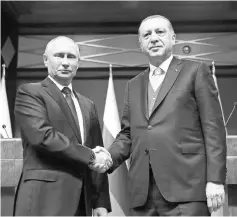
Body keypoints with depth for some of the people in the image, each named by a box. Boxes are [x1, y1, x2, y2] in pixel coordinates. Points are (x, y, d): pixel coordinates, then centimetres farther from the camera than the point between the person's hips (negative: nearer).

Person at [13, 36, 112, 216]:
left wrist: (101, 202, 8)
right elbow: (42, 134, -17)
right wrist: (89, 156, -12)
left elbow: (98, 158, 14)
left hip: (82, 201, 6)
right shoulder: (29, 93, -1)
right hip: (44, 197, -6)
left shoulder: (88, 105, 17)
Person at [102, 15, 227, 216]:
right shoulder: (134, 85, 20)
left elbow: (213, 128, -1)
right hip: (143, 192, 5)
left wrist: (215, 179, -9)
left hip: (186, 186, -4)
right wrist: (109, 157, -3)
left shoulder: (196, 71, 5)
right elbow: (127, 134, 18)